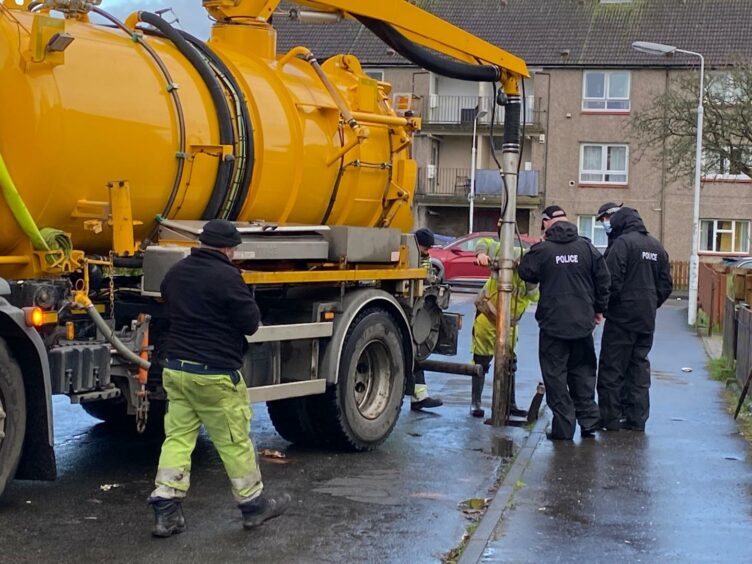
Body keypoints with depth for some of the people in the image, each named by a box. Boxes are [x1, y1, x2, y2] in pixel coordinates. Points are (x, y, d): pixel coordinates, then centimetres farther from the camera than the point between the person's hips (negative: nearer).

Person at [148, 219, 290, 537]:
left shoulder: (176, 273, 9)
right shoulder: (226, 276, -17)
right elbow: (251, 323, -12)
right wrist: (245, 300, 6)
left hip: (176, 368, 7)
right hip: (214, 374, -7)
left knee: (177, 437, 9)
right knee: (234, 442, 5)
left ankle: (165, 511, 5)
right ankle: (254, 504, 19)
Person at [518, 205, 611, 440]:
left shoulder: (542, 250, -9)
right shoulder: (587, 247, 1)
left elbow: (526, 272, 3)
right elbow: (603, 279, 5)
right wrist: (599, 308, 16)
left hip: (553, 324, -3)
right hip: (583, 323, 3)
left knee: (555, 375, 3)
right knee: (583, 372, 17)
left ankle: (563, 427, 2)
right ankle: (588, 420, 16)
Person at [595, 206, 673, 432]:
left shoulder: (623, 243, -10)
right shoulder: (657, 247, 12)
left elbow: (612, 280, -17)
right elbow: (666, 285, 14)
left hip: (622, 316, -7)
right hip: (647, 320, 7)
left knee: (612, 367, 0)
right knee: (639, 366, 12)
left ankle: (610, 418, 1)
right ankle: (637, 418, 12)